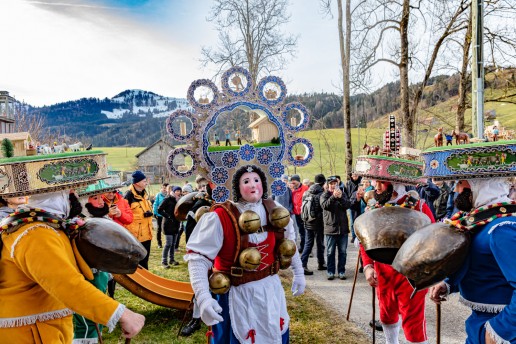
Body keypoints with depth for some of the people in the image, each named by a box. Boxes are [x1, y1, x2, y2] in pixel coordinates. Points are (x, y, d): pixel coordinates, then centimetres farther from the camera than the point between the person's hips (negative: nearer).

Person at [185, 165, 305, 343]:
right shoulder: (220, 218, -20)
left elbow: (288, 243, 12)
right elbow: (198, 256, -23)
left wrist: (299, 273, 16)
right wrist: (203, 297, -34)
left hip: (270, 288, 5)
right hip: (237, 294, -5)